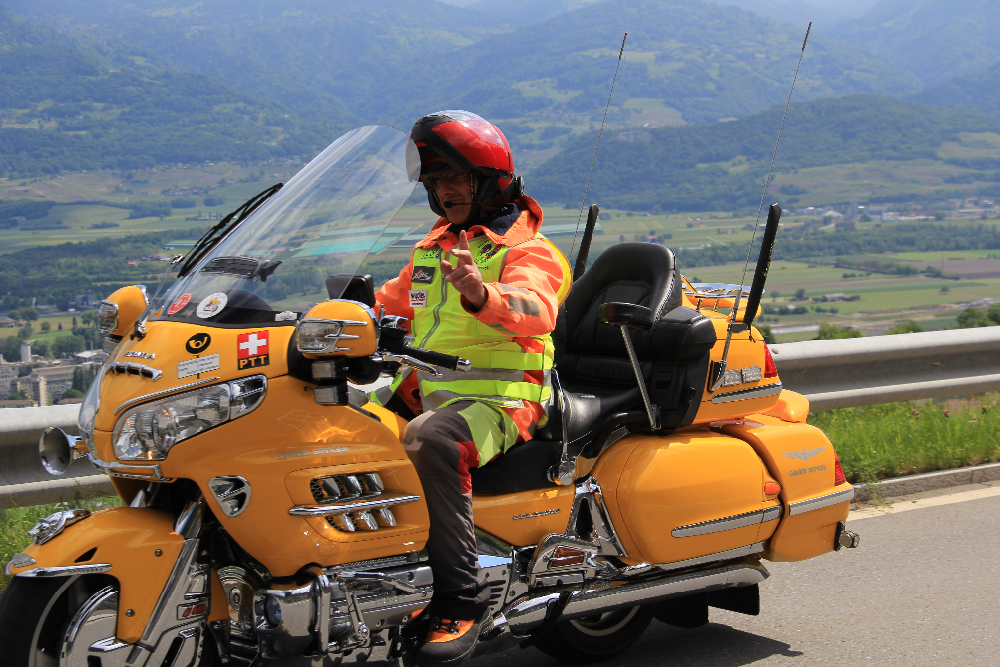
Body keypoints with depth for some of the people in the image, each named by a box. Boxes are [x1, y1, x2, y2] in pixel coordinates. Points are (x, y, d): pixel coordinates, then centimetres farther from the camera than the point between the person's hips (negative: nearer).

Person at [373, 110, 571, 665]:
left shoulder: (528, 250, -3)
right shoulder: (433, 247, 22)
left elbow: (536, 311, -26)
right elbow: (390, 302, 34)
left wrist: (482, 296, -47)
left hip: (498, 397, -8)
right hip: (422, 390, 8)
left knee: (430, 440, -38)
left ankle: (460, 602, -34)